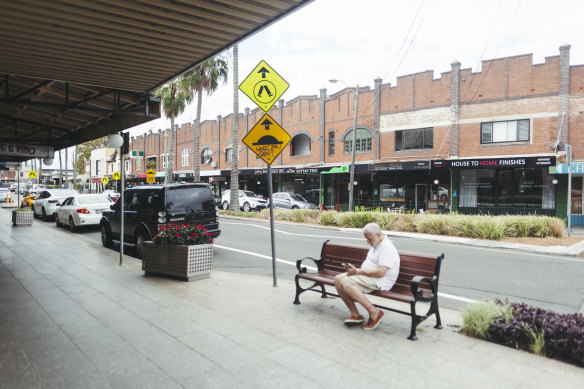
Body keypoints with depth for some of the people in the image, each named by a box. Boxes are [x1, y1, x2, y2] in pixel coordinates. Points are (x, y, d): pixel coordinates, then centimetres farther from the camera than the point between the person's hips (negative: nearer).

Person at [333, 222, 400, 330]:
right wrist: (356, 269, 4)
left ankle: (374, 312, -19)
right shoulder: (375, 245, 18)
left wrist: (358, 272, -18)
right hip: (368, 277, 10)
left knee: (345, 283, -27)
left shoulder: (386, 247, -14)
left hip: (379, 281, -10)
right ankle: (355, 314, -7)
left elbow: (381, 272, -23)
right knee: (338, 279, -7)